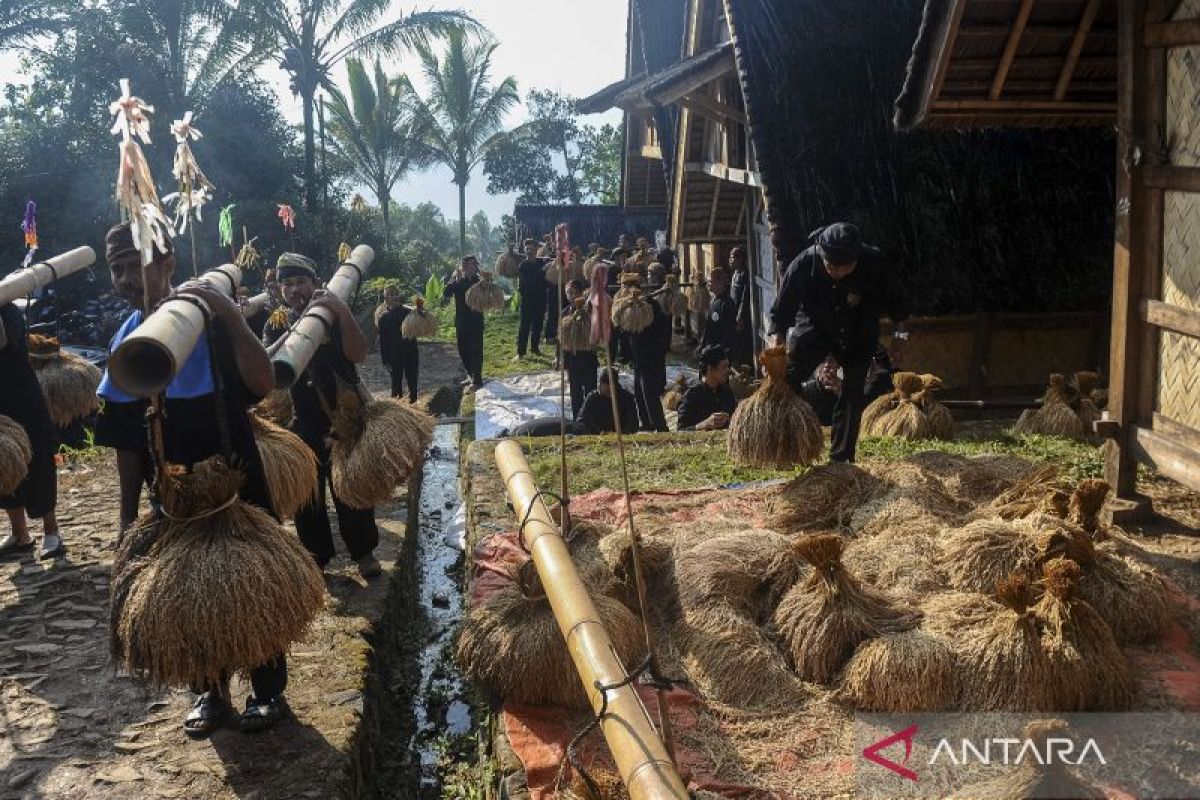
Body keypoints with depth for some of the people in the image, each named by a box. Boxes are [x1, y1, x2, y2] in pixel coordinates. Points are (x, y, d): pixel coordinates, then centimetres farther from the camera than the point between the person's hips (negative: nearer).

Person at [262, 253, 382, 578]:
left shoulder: (335, 314, -4)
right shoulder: (277, 325, 4)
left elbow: (358, 355, -21)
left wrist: (343, 312, -36)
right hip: (305, 422, 3)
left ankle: (363, 552, 18)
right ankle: (316, 555, 22)